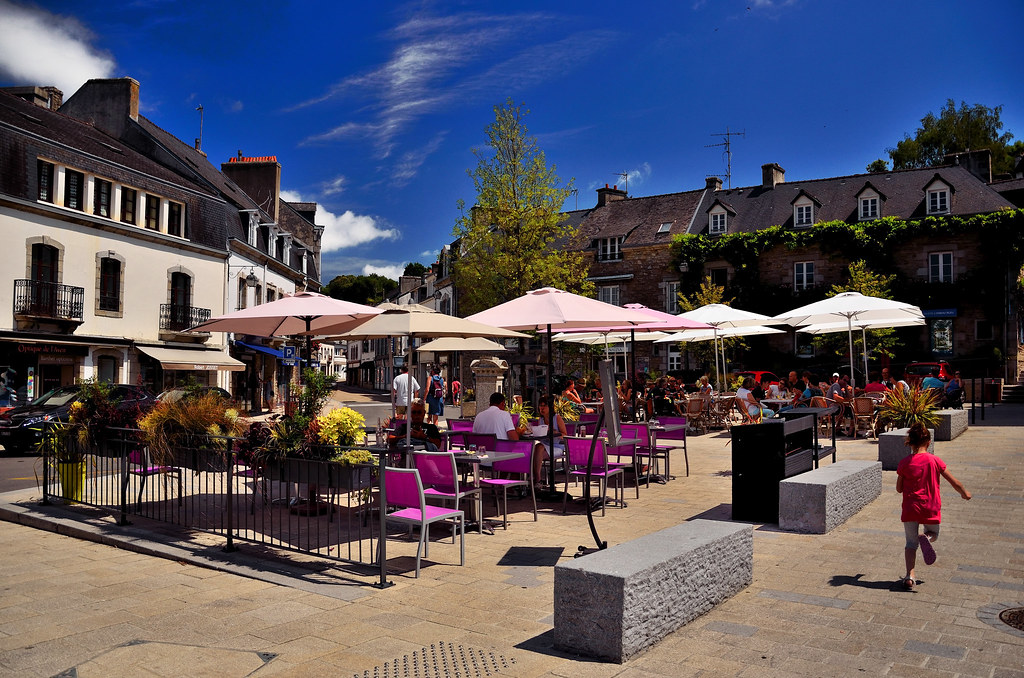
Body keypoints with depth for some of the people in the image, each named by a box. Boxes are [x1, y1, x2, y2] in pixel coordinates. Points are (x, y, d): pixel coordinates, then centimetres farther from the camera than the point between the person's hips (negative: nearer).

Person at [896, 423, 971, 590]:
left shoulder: (904, 463, -7)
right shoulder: (934, 461, -8)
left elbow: (899, 489, -1)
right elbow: (954, 482, 0)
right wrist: (965, 493, 20)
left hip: (910, 508, 0)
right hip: (931, 509, 0)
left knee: (911, 543, 8)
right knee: (933, 533, 25)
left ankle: (910, 576, -7)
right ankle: (926, 538, -12)